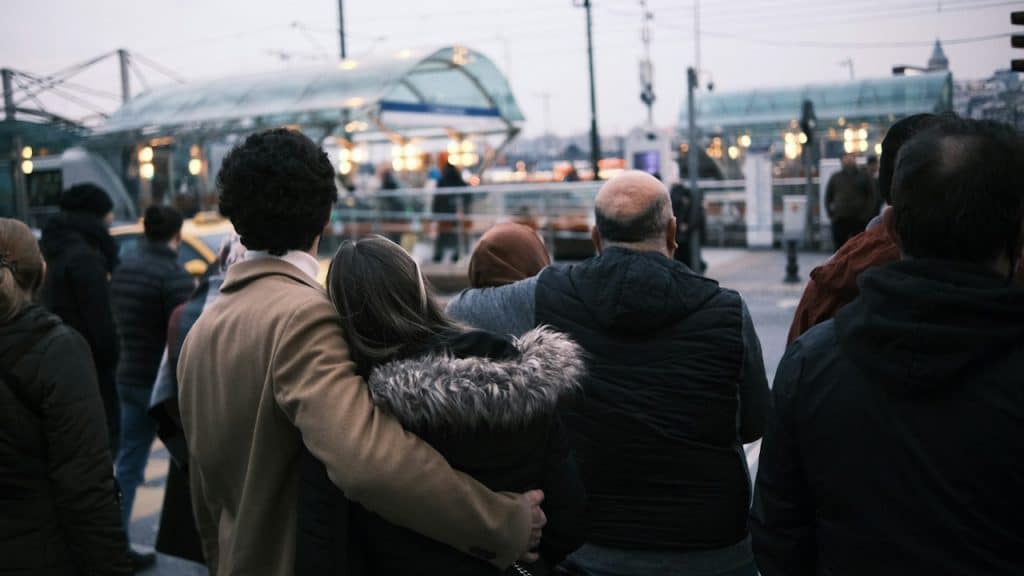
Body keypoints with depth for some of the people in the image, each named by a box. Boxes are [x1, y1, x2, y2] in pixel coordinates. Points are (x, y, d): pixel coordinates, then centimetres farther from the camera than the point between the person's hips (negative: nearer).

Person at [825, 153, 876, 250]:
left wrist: (867, 215, -5)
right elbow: (828, 197, 15)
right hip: (839, 220, 1)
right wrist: (831, 214, 3)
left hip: (859, 221, -1)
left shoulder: (864, 177, 7)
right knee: (839, 249, 1)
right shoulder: (835, 177, 12)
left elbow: (871, 196, 5)